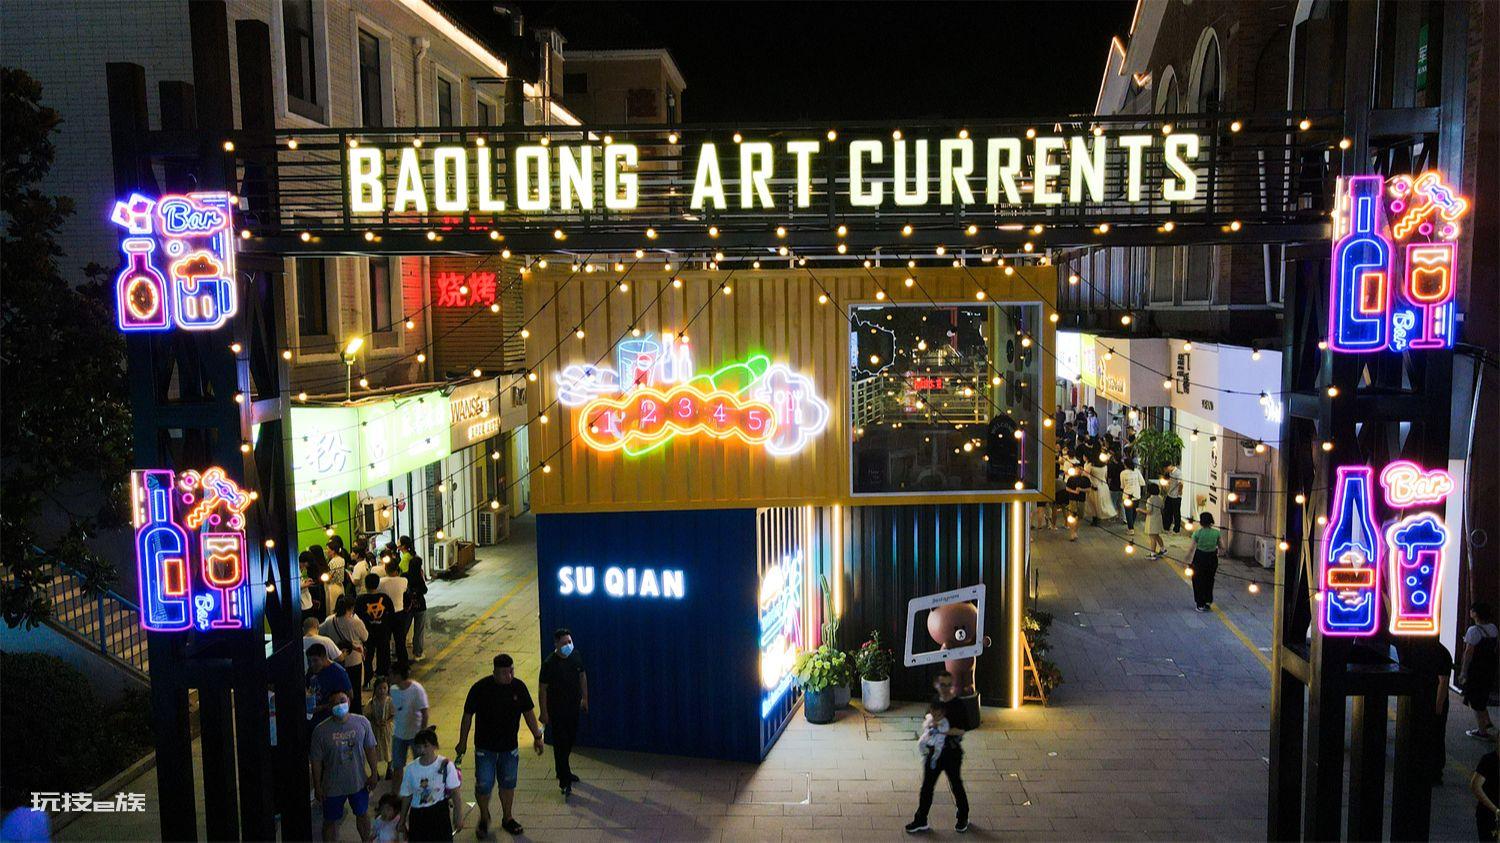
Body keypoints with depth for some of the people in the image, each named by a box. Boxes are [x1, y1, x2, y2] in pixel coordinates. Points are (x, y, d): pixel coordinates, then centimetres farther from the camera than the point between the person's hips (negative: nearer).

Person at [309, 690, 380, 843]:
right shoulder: (321, 730, -18)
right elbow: (316, 761, -10)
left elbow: (370, 748, 0)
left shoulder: (362, 723, -12)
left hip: (359, 781, 2)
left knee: (362, 814, 21)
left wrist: (374, 773, 2)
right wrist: (317, 787, -6)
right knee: (330, 821, 13)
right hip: (333, 786, -2)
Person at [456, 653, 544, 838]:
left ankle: (507, 818, 32)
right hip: (485, 747, -2)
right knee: (483, 785, 0)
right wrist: (462, 743, -1)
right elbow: (467, 716, -6)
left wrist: (537, 736, 7)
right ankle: (484, 817, 27)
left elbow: (528, 712, 4)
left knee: (508, 784, 13)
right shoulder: (480, 688, -17)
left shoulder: (518, 686, -8)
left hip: (509, 747, 3)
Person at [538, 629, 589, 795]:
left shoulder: (576, 657, -3)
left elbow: (582, 676, 12)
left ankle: (563, 771, 38)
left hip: (573, 706, 6)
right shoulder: (550, 663, -21)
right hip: (557, 710, -6)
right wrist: (544, 712, -14)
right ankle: (564, 781, 2)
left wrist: (584, 698, 14)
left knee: (571, 739, 18)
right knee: (560, 743, -3)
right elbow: (542, 688, -15)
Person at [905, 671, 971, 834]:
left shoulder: (959, 705, -13)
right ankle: (921, 821, 20)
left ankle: (963, 818, 33)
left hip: (952, 752, -4)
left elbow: (961, 730, -18)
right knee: (927, 786, 9)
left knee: (956, 786, 12)